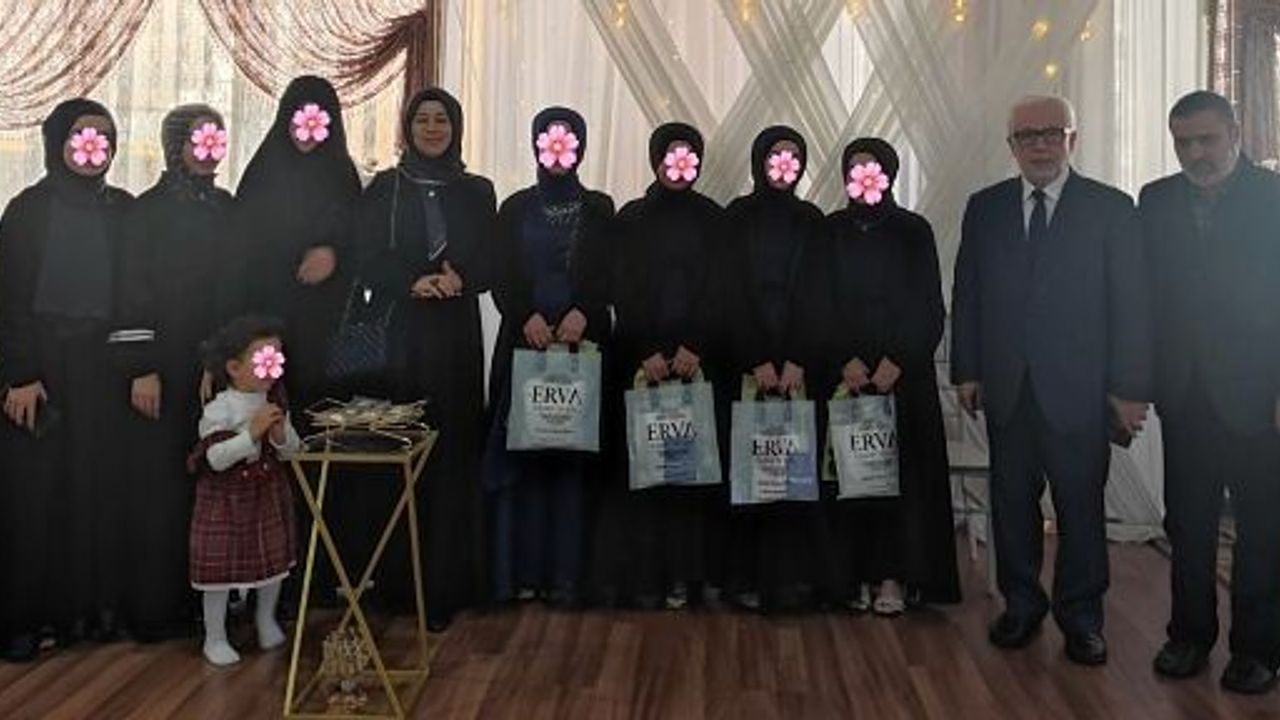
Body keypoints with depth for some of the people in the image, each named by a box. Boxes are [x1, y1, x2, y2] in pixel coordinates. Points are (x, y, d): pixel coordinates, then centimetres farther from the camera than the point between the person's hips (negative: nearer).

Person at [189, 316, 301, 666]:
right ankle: (215, 637, 19)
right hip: (227, 499, -5)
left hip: (269, 493, 5)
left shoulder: (276, 401, -3)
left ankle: (266, 618, 40)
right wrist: (252, 433, -34)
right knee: (221, 567, 2)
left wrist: (281, 434, -22)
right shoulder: (219, 410, -19)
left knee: (275, 558, 15)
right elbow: (215, 459, -27)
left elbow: (291, 449, 0)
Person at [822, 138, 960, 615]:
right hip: (842, 374, 1)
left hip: (903, 374, -1)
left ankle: (895, 576, 3)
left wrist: (896, 363, -11)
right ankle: (854, 576, 7)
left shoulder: (913, 231, 4)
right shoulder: (830, 231, 7)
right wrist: (844, 362, -9)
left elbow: (929, 308, 1)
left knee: (901, 471, -2)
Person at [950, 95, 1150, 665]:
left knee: (1080, 505, 7)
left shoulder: (1111, 209, -1)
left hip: (1078, 388, -2)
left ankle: (1080, 616, 22)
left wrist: (1129, 388, -6)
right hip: (1005, 386, 3)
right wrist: (966, 371, 2)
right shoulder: (984, 208, 7)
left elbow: (1130, 303, -2)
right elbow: (967, 294, 8)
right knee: (1011, 501, 11)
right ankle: (1021, 605, 27)